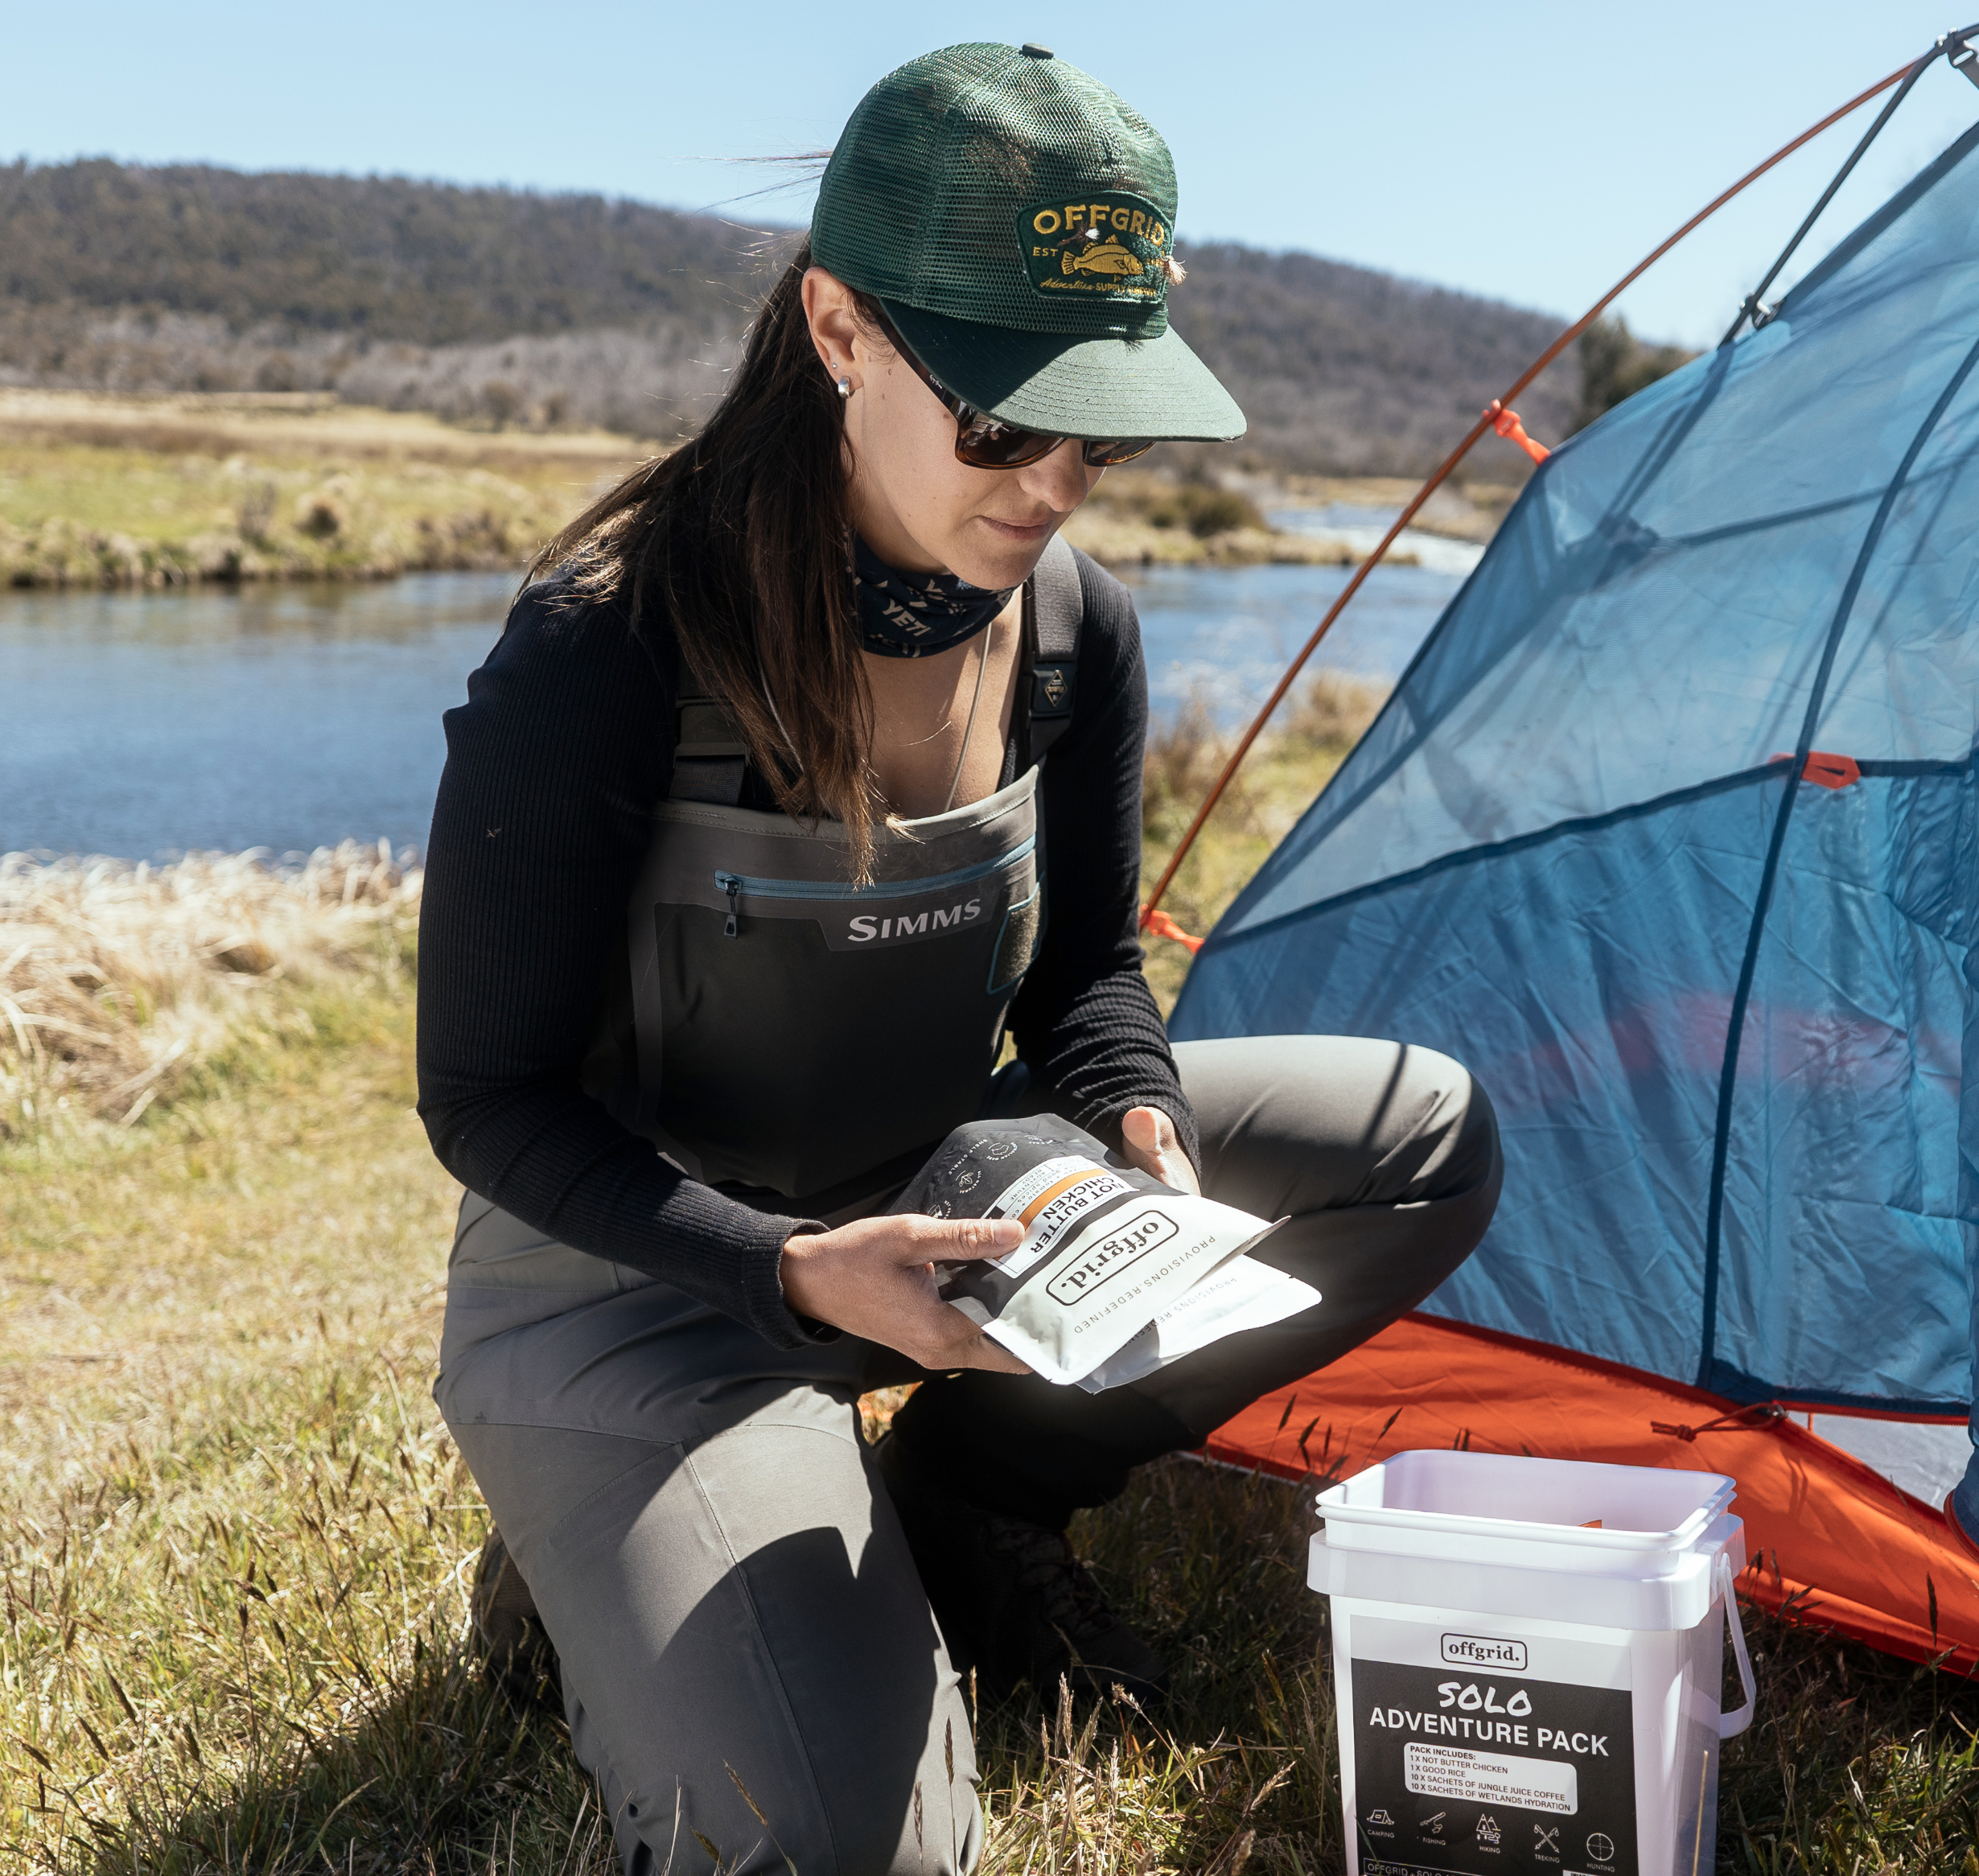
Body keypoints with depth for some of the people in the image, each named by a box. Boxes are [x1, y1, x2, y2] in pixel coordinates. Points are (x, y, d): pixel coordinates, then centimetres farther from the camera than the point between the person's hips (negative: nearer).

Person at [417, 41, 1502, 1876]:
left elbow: (1086, 970, 6)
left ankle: (951, 1510, 5)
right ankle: (618, 1564, 9)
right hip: (639, 1283, -6)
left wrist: (1138, 1133, -17)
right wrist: (797, 1273, -32)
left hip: (935, 1204, 7)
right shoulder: (608, 652, -26)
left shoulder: (1076, 629, -7)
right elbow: (490, 1104, -20)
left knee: (1424, 1130, -2)